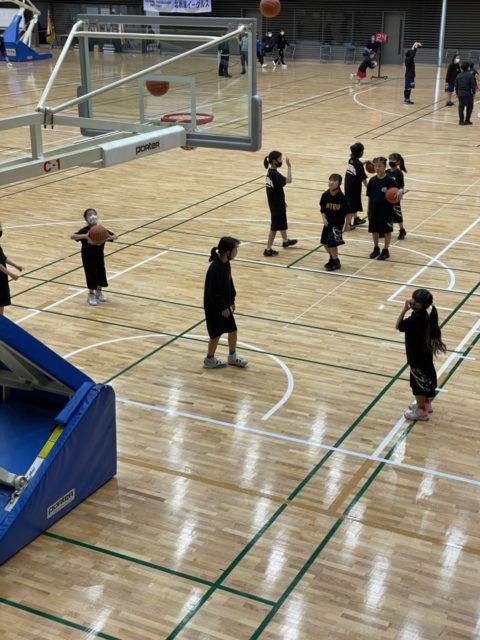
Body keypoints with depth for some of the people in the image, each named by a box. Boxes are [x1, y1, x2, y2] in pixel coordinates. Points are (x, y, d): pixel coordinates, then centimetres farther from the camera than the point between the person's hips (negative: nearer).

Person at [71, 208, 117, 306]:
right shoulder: (85, 230, -20)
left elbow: (115, 236, -7)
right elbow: (72, 236, -33)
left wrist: (110, 237, -32)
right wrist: (84, 236, -49)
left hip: (99, 257, 4)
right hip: (88, 258, -4)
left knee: (101, 274, 13)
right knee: (91, 276, 0)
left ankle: (99, 292, 37)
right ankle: (91, 295, 20)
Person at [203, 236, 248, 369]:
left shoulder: (226, 263, -2)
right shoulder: (215, 268, -30)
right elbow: (213, 292, -26)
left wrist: (232, 300, 14)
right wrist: (222, 308, -17)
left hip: (224, 304, 8)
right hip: (214, 307, -8)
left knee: (233, 330, 16)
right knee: (216, 334, 8)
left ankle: (232, 356, 36)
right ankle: (209, 360, 28)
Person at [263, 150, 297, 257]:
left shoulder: (271, 172, 4)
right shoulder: (275, 174, -26)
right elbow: (288, 180, -40)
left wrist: (282, 201, 22)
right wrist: (289, 166, -32)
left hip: (276, 203, 10)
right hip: (276, 205, -10)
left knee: (282, 222, 27)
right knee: (275, 226, 0)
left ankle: (286, 241, 48)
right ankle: (268, 249, 7)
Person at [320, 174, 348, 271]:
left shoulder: (342, 197, -18)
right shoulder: (325, 195, -7)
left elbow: (346, 212, -8)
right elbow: (322, 209, 5)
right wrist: (324, 218, -9)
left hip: (338, 223, -5)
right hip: (328, 222, 5)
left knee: (332, 242, -10)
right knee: (325, 242, 10)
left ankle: (336, 262, 10)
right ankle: (332, 258, 34)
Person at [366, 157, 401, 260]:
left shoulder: (390, 180, -12)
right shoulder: (372, 181, 0)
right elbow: (369, 196, 7)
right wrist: (369, 210, 9)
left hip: (386, 211, -4)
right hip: (374, 210, 4)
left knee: (387, 231, 7)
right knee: (374, 230, 13)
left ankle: (385, 251, 20)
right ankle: (376, 249, 30)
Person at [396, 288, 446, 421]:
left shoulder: (416, 318, -33)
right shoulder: (424, 314, -4)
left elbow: (398, 326, -23)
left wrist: (404, 309, -23)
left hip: (417, 356, -9)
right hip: (424, 353, 9)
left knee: (417, 382, 7)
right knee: (424, 379, 26)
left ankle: (421, 411, 22)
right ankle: (426, 403, 44)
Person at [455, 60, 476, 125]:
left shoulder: (459, 75, 5)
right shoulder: (470, 75, -10)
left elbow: (456, 85, 10)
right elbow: (473, 85, -11)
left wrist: (457, 93, 19)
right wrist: (473, 92, 0)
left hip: (460, 94, 5)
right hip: (468, 94, -5)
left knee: (461, 107, 7)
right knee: (469, 107, 7)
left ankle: (461, 120, 7)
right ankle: (467, 120, 7)